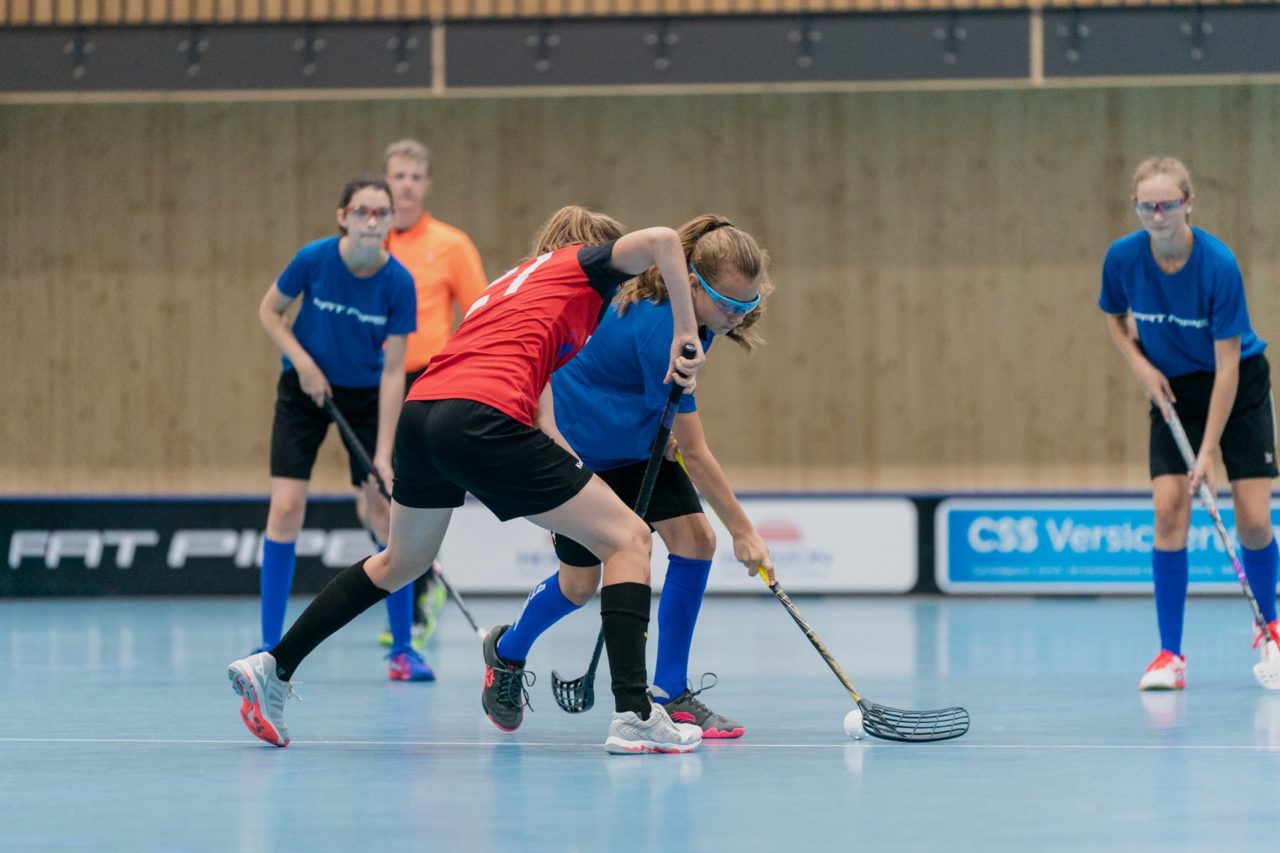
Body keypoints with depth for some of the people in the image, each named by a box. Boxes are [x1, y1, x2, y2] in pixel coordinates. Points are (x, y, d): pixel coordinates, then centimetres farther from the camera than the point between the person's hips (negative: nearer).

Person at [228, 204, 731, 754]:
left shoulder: (518, 281, 34)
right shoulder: (583, 263, 14)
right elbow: (660, 240, -7)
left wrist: (579, 473, 23)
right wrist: (684, 332, -1)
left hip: (419, 414, 8)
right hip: (480, 421, -8)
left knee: (400, 563, 32)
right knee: (628, 539, 1)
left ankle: (273, 668, 36)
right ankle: (634, 716, -8)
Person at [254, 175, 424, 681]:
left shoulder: (398, 283, -19)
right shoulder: (314, 259, -20)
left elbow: (393, 371, -17)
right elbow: (269, 312, -3)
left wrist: (383, 454, -21)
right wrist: (304, 363, -18)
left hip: (366, 395, 0)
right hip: (305, 390, 0)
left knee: (385, 511, -6)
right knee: (285, 508, -11)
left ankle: (402, 649, 5)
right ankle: (270, 647, -2)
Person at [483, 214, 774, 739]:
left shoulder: (695, 311, -13)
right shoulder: (660, 327, -37)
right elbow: (694, 454, -32)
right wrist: (743, 531, -27)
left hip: (636, 442, 8)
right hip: (578, 442, -8)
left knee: (694, 539, -9)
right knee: (581, 581, 1)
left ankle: (669, 692, -1)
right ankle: (507, 650, 33)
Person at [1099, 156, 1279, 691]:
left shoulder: (1219, 265, -28)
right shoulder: (1123, 258, -17)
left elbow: (1227, 367, -25)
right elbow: (1115, 317, 7)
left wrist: (1208, 452, -27)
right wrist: (1140, 365, -12)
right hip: (1173, 390, 2)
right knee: (1169, 509, -14)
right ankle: (1170, 653, -10)